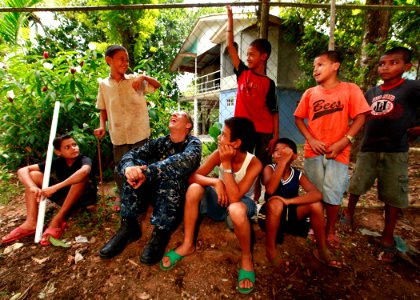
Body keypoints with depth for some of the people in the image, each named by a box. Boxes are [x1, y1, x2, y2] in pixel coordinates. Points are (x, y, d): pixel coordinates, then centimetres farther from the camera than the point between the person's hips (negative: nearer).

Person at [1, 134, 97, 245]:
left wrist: (55, 187, -48)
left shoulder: (84, 160, -21)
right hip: (66, 197, 5)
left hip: (85, 196, -5)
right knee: (33, 175, -8)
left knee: (81, 177, -36)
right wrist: (33, 187, -31)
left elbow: (84, 172, -47)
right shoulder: (57, 162, -8)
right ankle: (31, 223, -18)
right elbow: (22, 170, -12)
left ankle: (57, 220, -29)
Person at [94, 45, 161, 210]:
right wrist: (102, 126, -4)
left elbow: (157, 85, 1)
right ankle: (121, 195, 34)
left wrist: (144, 77, -16)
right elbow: (103, 109, 10)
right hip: (118, 134, 2)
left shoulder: (135, 79, -1)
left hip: (139, 132, -1)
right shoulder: (104, 85, 3)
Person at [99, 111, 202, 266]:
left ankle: (161, 233, -25)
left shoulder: (193, 143, -5)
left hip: (181, 197, -4)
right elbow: (131, 154, -8)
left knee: (172, 171, -31)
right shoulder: (160, 142, 7)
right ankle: (129, 226, -16)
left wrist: (147, 171, -36)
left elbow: (184, 161, -29)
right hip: (156, 193, 4)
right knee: (136, 165, -17)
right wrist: (128, 167, -31)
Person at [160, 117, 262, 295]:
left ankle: (246, 258, -9)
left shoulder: (254, 164, -24)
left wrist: (226, 164, -34)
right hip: (220, 202, 4)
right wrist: (216, 182, -33)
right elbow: (193, 177, -16)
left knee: (236, 210, -40)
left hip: (241, 204, -3)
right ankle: (187, 245, -6)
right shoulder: (219, 154, -15)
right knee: (194, 189, -25)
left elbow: (234, 197, -32)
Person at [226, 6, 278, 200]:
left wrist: (275, 136, -5)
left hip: (264, 132, -1)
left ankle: (258, 198, 24)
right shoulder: (242, 73, 8)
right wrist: (230, 19, 3)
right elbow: (230, 46, 7)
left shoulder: (269, 83, 2)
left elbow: (274, 112, 1)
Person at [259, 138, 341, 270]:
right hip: (270, 216, -3)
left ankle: (322, 250, 2)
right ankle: (270, 250, -17)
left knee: (315, 204, -18)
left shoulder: (298, 175, -6)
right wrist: (282, 162, -37)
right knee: (276, 203, -35)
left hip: (289, 215, 4)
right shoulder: (269, 168, -13)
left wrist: (289, 201, -35)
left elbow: (317, 194, -22)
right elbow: (270, 190, -34)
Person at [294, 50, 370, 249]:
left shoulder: (350, 89, -1)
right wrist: (311, 139, -8)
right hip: (313, 151, 2)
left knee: (333, 195, 4)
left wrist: (342, 143, -14)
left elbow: (360, 117, -4)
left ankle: (331, 230, 26)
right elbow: (298, 118, 6)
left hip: (338, 152, -2)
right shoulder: (310, 93, 5)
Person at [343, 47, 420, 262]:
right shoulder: (371, 92, 8)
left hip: (395, 152, -3)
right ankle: (349, 214, 39)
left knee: (392, 197, 6)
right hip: (367, 149, 4)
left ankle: (388, 238, 22)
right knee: (356, 186, 14)